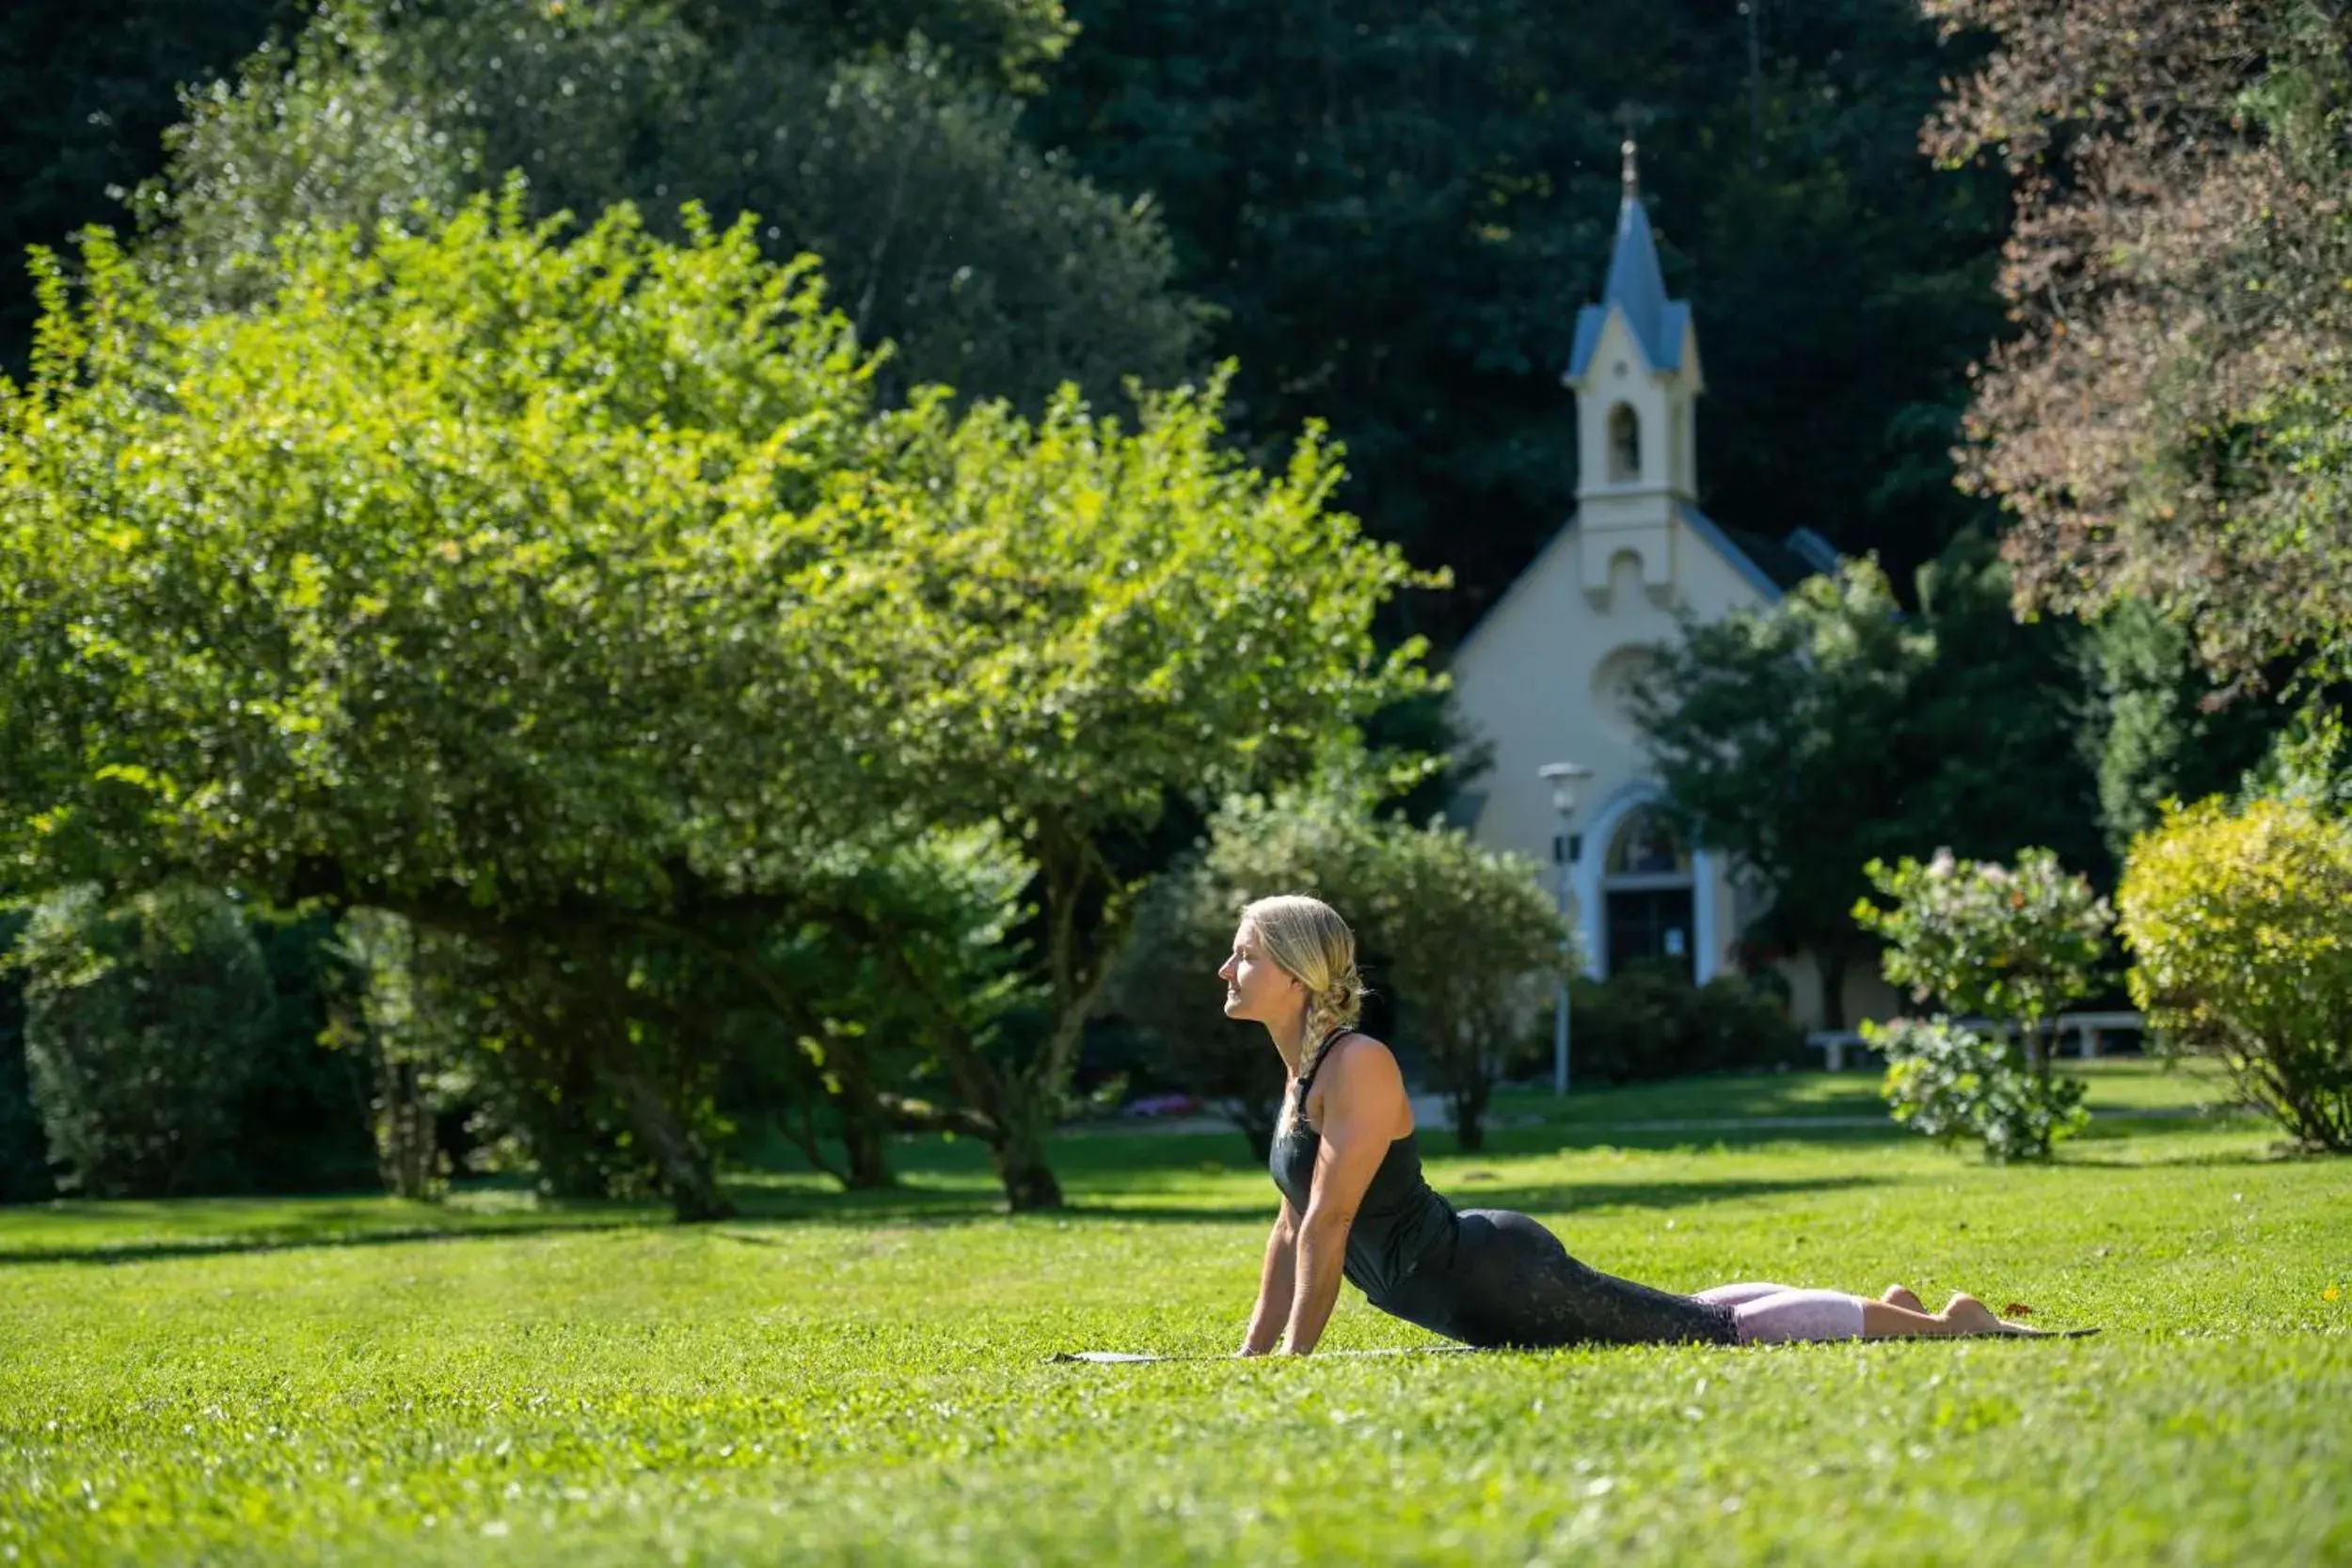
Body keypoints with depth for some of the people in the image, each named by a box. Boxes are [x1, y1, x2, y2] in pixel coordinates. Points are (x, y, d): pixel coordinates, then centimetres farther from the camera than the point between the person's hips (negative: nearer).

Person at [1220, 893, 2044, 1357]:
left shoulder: (1357, 1067, -21)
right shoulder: (1303, 1071, 8)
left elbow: (1330, 1222, -24)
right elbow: (1293, 1227, 15)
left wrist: (1295, 1362, -23)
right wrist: (1250, 1356, 13)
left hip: (1497, 1281, -10)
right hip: (1476, 1286, 10)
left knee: (1719, 1333, -2)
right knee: (1686, 1316, 25)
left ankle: (1938, 1324, 8)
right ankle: (1888, 1309, 37)